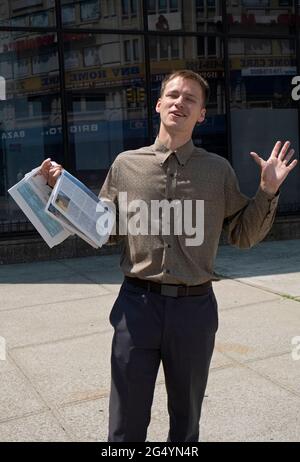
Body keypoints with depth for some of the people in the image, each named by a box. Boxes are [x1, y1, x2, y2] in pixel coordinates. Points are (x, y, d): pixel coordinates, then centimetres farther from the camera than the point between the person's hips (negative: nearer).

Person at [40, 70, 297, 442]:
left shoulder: (219, 170, 2)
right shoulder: (126, 164, 3)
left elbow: (244, 236, 7)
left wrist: (268, 191, -5)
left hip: (195, 307, 1)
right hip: (137, 303, 0)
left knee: (186, 418, 21)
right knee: (126, 423, 13)